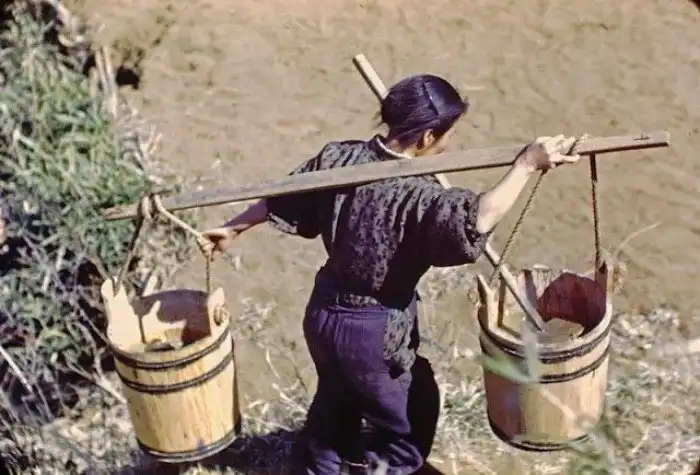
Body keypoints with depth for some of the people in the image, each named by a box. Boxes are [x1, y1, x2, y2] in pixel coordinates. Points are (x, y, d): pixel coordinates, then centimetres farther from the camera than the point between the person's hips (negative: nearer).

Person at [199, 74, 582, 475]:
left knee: (335, 404, 33)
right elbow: (479, 218, -45)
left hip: (322, 314, 7)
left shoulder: (339, 157, -8)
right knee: (409, 431, 19)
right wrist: (527, 164, -36)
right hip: (374, 335, -7)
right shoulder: (416, 195, -28)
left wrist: (233, 228, 20)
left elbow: (281, 199, 6)